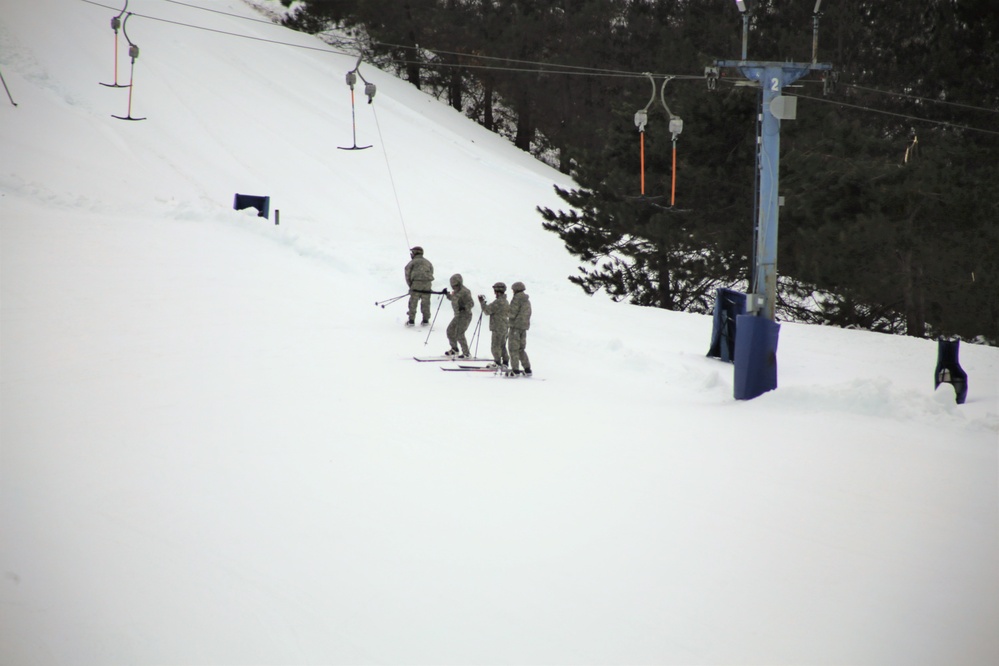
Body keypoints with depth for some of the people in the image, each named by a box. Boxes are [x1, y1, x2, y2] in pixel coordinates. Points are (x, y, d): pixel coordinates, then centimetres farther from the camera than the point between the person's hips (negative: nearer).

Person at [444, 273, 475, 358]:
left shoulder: (464, 292, -20)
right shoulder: (456, 291, 8)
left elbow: (471, 303, -23)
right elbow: (453, 298, 28)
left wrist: (464, 307, -40)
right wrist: (447, 294, 13)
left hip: (465, 315, -10)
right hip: (458, 316, 10)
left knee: (459, 334, -12)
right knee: (450, 330, 15)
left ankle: (466, 353, -3)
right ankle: (454, 349, 33)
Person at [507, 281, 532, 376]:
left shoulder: (516, 299, -14)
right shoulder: (527, 300, 12)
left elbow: (512, 314, -16)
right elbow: (528, 314, 16)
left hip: (515, 326, -8)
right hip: (525, 326, 8)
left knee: (514, 348, -3)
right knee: (521, 348, 16)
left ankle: (515, 370, -7)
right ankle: (527, 369, 14)